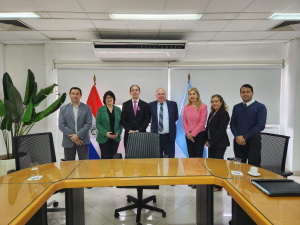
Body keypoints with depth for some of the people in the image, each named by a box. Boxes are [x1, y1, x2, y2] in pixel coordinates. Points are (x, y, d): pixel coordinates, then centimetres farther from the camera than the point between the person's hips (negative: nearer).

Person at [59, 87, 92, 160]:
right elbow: (61, 125, -1)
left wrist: (78, 135, -13)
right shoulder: (63, 108, 7)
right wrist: (72, 137, -10)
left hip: (83, 141, -1)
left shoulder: (87, 108, 4)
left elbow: (88, 124, -4)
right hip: (68, 142, 1)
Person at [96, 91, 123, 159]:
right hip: (104, 138, -2)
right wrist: (105, 133, -14)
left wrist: (118, 132, -8)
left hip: (116, 138, 2)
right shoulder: (100, 109, 2)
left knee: (113, 158, 7)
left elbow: (121, 122, 8)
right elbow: (97, 123, -2)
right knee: (105, 158, 0)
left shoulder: (118, 109, 8)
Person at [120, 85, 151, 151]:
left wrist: (139, 130, -11)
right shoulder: (125, 105, 8)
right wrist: (129, 130, -10)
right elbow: (123, 119, 3)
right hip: (128, 134, 1)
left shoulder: (145, 105, 6)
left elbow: (147, 120, 0)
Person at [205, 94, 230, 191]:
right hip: (211, 143, 8)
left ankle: (218, 185, 13)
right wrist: (207, 140, 4)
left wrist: (211, 142, -15)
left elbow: (221, 130, -18)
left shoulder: (224, 114, -11)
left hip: (219, 143, -8)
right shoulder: (212, 113, 15)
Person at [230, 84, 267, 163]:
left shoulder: (260, 107, -2)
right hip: (238, 142, 4)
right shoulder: (236, 107, 11)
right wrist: (237, 137, -8)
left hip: (252, 142, -3)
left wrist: (244, 137, -14)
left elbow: (261, 125, -11)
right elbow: (232, 123, 9)